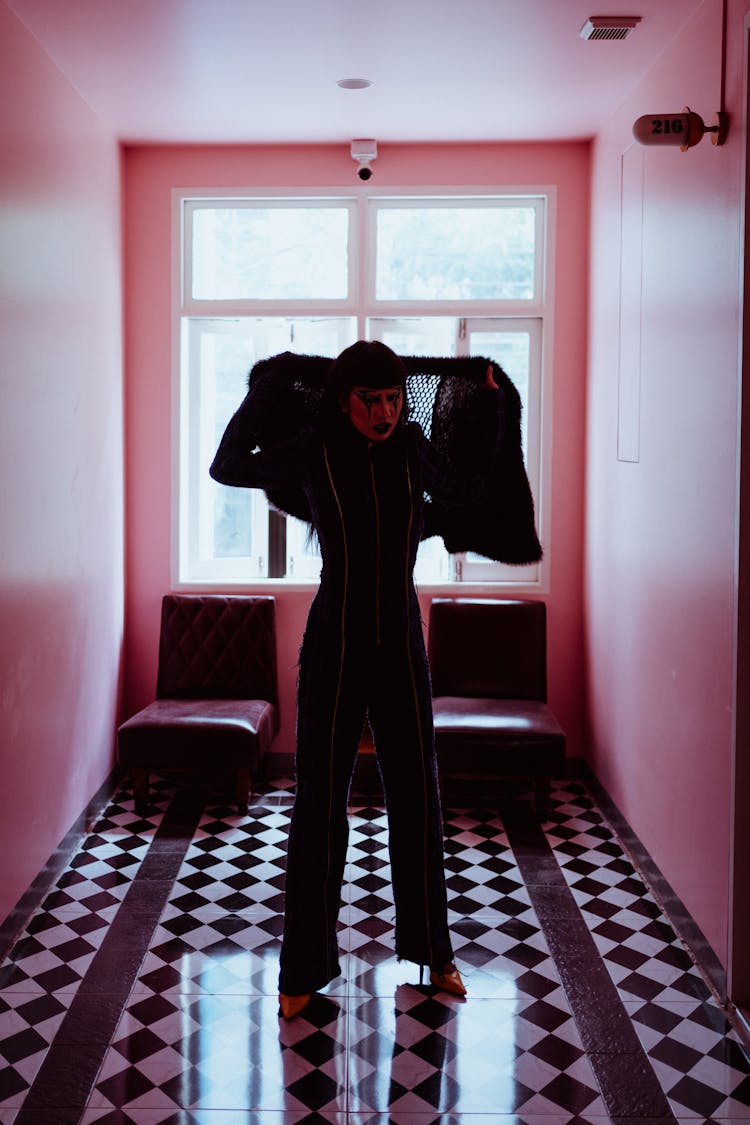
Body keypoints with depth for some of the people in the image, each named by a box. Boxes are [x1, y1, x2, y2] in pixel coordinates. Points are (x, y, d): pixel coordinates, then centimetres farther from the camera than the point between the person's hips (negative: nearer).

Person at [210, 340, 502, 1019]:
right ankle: (306, 967, 16)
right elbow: (227, 468, 3)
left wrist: (491, 408, 13)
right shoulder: (316, 454, -6)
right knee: (320, 802, 2)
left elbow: (470, 492, 18)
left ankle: (431, 949, 28)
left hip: (402, 645, 3)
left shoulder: (415, 450, 1)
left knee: (418, 797, 10)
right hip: (334, 644, -2)